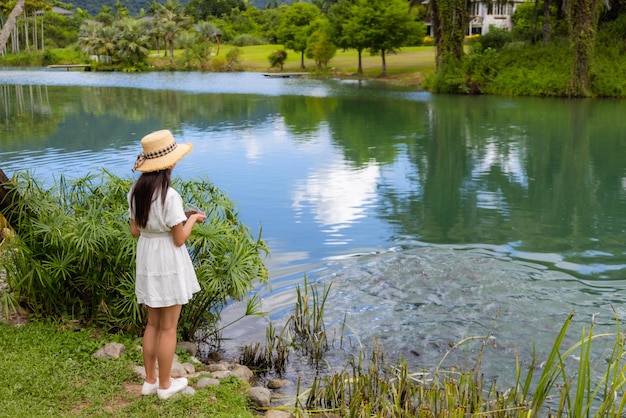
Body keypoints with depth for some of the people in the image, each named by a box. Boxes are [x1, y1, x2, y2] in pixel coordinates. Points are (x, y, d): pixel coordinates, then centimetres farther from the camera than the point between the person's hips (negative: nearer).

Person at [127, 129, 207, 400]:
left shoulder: (136, 191, -1)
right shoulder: (169, 196, -22)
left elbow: (135, 231, 5)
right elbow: (179, 239, -18)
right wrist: (193, 218, -1)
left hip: (146, 261, 7)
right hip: (168, 262, -7)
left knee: (153, 324, 19)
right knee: (168, 327, 7)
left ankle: (150, 381, 29)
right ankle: (165, 385, 20)